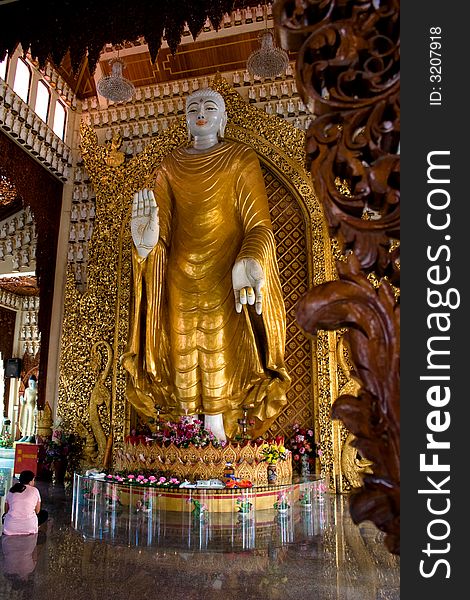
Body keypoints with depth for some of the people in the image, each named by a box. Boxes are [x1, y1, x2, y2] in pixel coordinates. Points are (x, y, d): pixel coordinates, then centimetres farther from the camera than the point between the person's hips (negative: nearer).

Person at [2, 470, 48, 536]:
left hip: (9, 529, 4)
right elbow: (37, 511, 7)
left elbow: (6, 511, 17)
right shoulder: (34, 490, 0)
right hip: (29, 529, -4)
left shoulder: (11, 491, 9)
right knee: (44, 513, 24)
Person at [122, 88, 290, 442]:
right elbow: (161, 230, 3)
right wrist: (146, 242, -22)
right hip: (181, 281, 3)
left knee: (221, 367, -4)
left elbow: (259, 225, -6)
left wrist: (248, 263, -27)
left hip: (225, 282, -3)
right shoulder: (170, 166, 13)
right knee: (183, 360, 3)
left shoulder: (241, 159, 4)